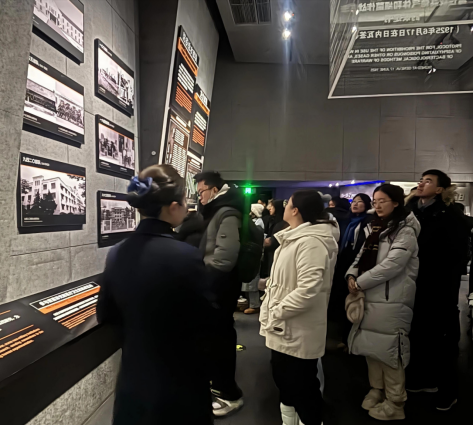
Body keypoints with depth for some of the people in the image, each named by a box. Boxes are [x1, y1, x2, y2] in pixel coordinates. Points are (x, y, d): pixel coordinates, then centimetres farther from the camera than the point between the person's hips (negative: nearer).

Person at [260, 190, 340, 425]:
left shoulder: (311, 241, -22)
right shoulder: (294, 238, 11)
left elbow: (308, 290, -31)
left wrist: (276, 311, -20)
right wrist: (272, 312, 11)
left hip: (298, 331, -10)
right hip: (284, 328, 10)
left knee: (302, 387, 7)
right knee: (285, 382, 24)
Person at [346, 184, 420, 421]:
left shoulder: (405, 231, -10)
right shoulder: (375, 229, 14)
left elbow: (391, 265, -20)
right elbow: (362, 257, 13)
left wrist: (359, 283, -15)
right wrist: (352, 276, -6)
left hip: (391, 302, -7)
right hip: (370, 299, 7)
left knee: (389, 352, 3)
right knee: (372, 348, 16)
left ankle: (394, 403, 20)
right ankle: (376, 390, 34)